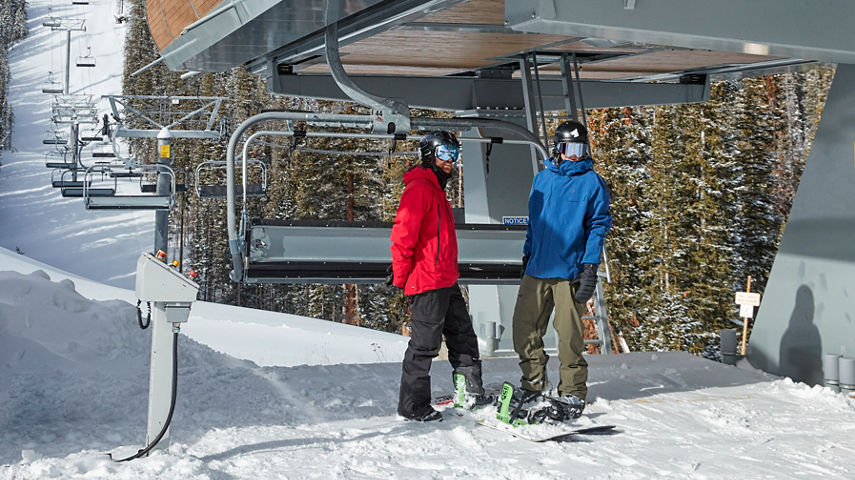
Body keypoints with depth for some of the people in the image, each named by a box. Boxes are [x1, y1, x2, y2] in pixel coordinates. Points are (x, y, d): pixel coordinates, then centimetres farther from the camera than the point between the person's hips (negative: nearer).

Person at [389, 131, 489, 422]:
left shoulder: (436, 189, 19)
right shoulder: (419, 188, -13)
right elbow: (403, 234, -19)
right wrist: (400, 277, -16)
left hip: (446, 280, 10)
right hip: (428, 281, -10)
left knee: (463, 335, 14)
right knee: (425, 344, -4)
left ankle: (473, 393, 23)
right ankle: (412, 406, 4)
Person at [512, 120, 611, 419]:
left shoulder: (592, 183, 0)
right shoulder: (542, 179, 13)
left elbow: (598, 225, -3)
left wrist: (590, 267, -10)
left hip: (570, 270, -5)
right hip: (537, 268, 5)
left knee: (569, 334, -4)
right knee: (524, 329, 5)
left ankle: (572, 394, 8)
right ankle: (532, 386, 20)